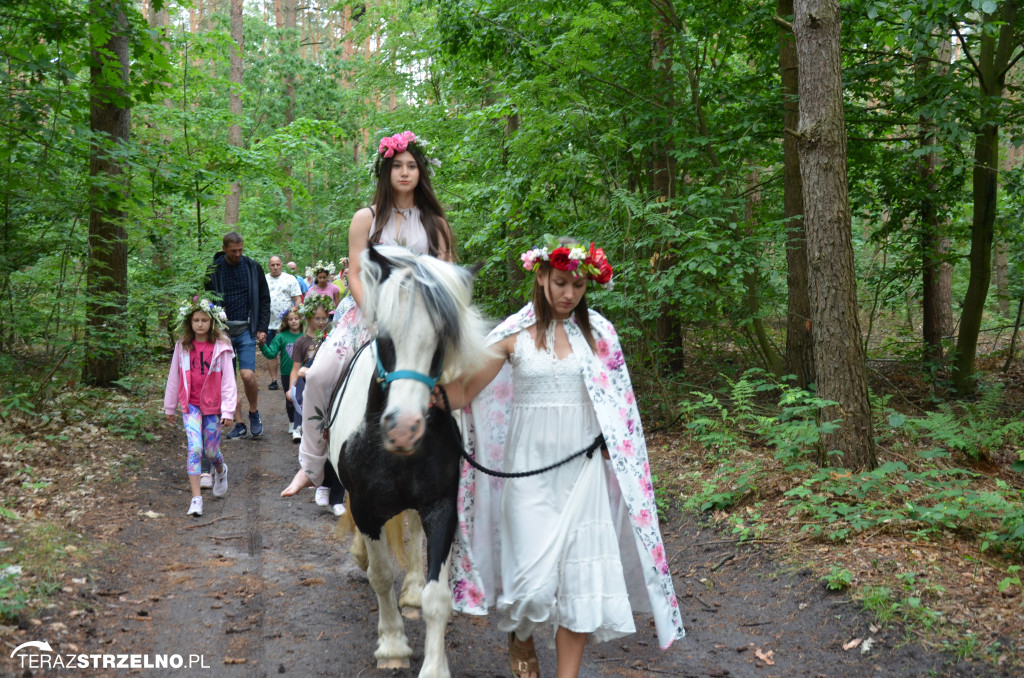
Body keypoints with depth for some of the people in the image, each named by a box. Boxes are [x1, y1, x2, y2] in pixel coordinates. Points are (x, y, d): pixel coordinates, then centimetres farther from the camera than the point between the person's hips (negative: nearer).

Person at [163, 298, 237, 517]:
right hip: (191, 404, 1)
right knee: (194, 448, -13)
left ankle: (220, 470, 44)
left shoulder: (221, 347, -6)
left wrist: (228, 410, -8)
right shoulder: (182, 346, 1)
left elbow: (228, 380, -5)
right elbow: (174, 377, 9)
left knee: (211, 451, 8)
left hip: (213, 405, -1)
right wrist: (169, 407, 14)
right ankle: (196, 498, -11)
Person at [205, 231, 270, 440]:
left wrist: (262, 327, 0)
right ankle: (239, 424, 13)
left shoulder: (253, 267, 3)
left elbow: (264, 299, 8)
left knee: (248, 375, -15)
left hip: (246, 329, -1)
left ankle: (254, 413, 9)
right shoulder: (214, 270, 3)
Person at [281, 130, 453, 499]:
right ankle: (312, 466, -7)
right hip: (367, 313, 0)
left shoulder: (435, 223, 10)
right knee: (319, 376, -18)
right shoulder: (366, 218, 7)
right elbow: (355, 276, 1)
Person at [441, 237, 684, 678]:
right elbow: (463, 394, -3)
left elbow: (617, 405, 13)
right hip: (529, 468, -2)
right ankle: (519, 634, 30)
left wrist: (614, 454, 8)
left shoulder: (597, 332, 6)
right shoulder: (515, 334, 0)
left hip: (583, 468, 2)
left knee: (581, 573, -1)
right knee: (534, 574, -4)